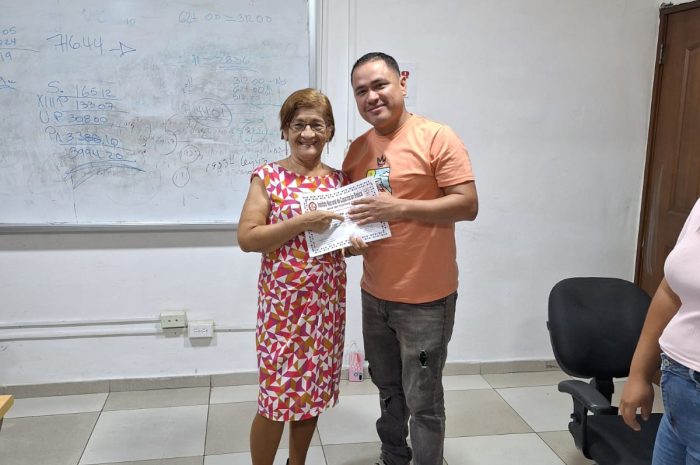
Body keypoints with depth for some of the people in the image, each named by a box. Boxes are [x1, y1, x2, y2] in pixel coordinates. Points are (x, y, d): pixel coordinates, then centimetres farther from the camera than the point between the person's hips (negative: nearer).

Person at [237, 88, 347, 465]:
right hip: (283, 300, -4)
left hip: (328, 301, 4)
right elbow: (246, 238, -11)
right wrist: (301, 223, -21)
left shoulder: (339, 180, 7)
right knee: (276, 395, 2)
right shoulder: (268, 176, -5)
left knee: (314, 391, 14)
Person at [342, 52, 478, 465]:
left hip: (425, 298, -6)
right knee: (389, 391, 22)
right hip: (374, 295, 6)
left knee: (423, 401, 6)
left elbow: (468, 204, -17)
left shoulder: (438, 137, -12)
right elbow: (347, 208, 15)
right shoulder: (357, 149, 7)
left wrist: (400, 207, -24)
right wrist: (349, 238, -7)